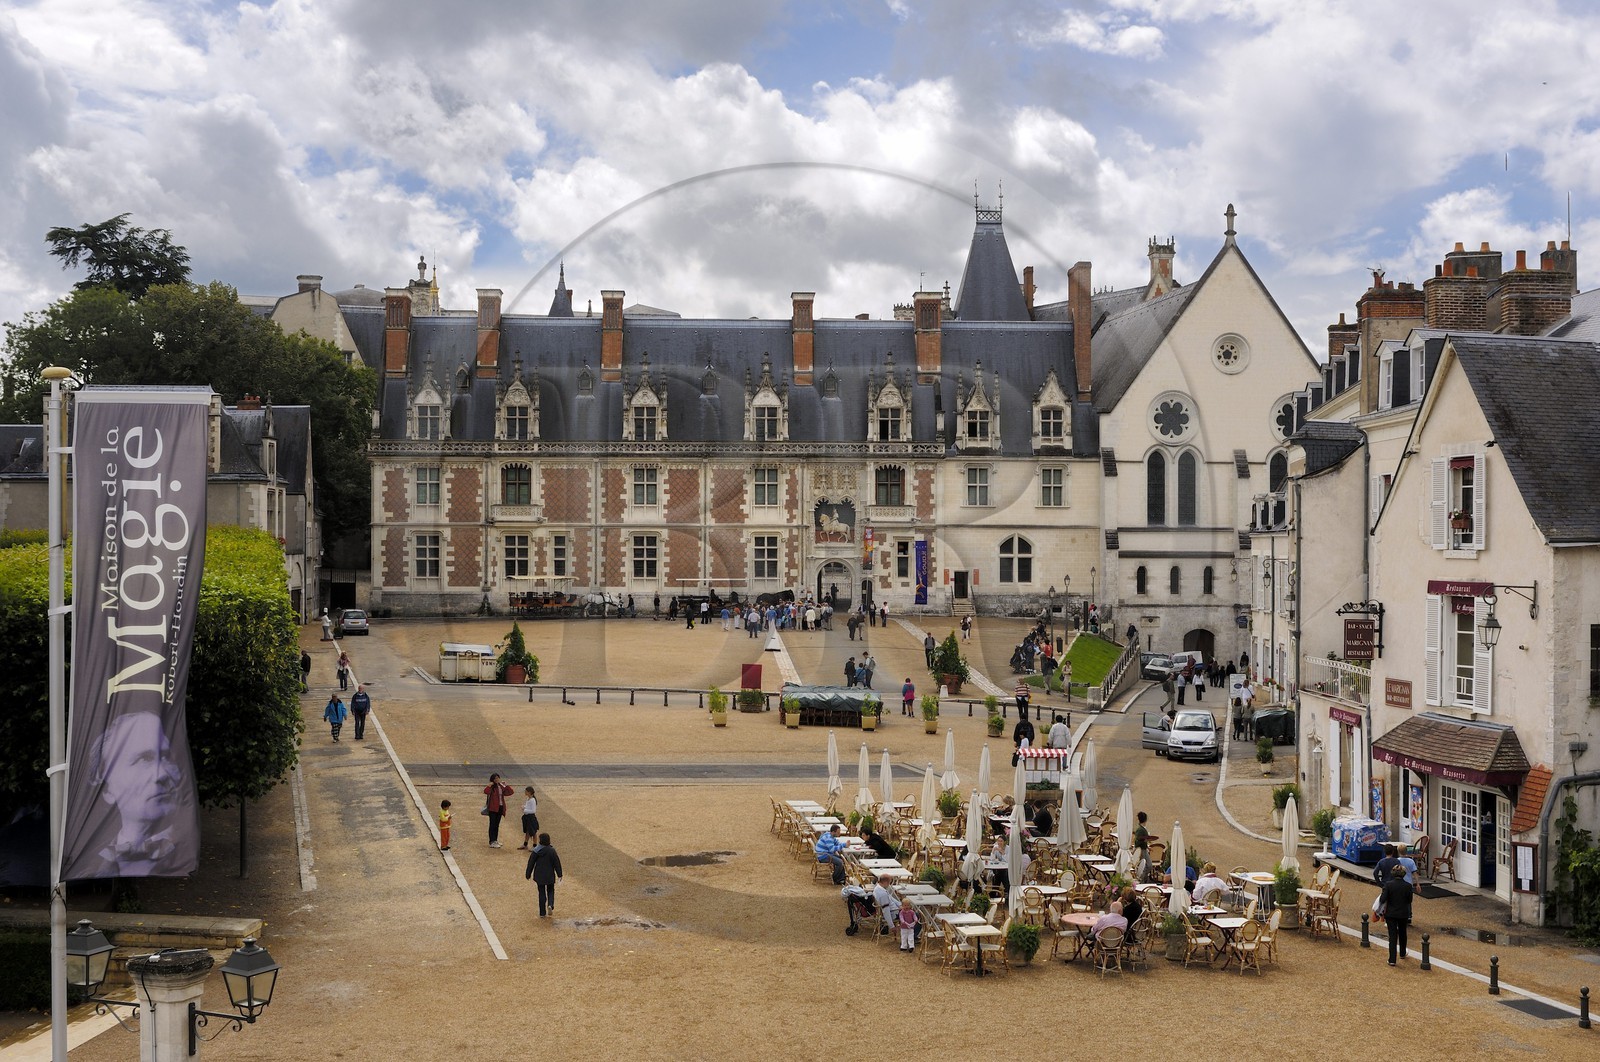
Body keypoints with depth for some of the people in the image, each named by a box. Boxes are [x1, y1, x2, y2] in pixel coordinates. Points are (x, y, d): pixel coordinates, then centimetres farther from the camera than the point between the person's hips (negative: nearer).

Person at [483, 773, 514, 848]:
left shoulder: (501, 787, 10)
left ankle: (495, 840, 24)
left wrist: (506, 785, 2)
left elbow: (510, 792, 9)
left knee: (497, 825, 14)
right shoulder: (491, 787, -10)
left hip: (500, 808, 7)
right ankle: (492, 842, -4)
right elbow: (486, 791, -32)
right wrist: (490, 785, -27)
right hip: (493, 808, -7)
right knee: (492, 825, -5)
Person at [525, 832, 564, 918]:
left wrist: (528, 874, 9)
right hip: (550, 875, -1)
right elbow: (557, 863, -7)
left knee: (541, 893, 11)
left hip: (539, 875, 1)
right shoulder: (551, 851, -12)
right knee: (550, 891, 18)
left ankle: (542, 913, 11)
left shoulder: (536, 851, -9)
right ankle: (550, 904, -9)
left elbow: (531, 863, -2)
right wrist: (559, 874, 2)